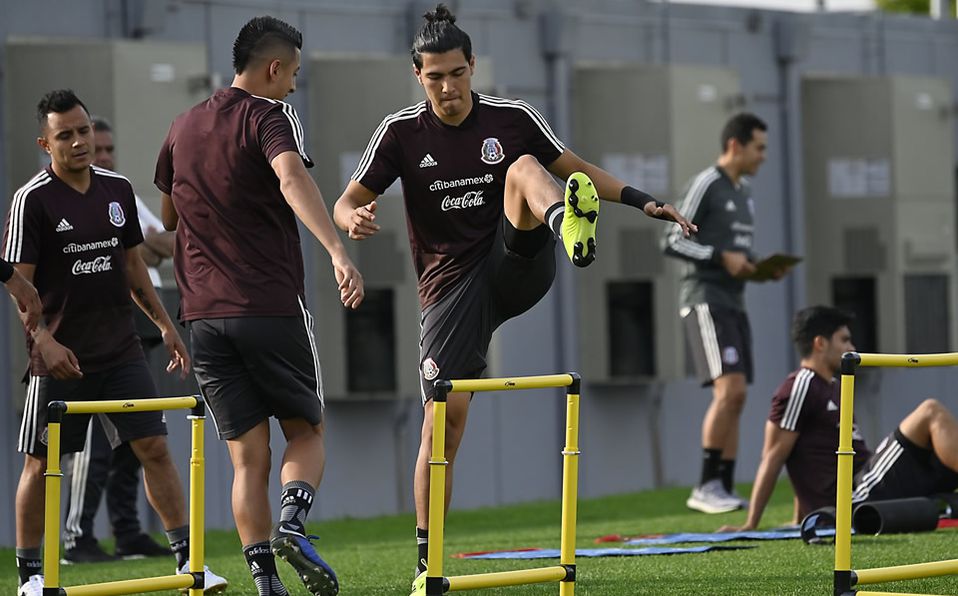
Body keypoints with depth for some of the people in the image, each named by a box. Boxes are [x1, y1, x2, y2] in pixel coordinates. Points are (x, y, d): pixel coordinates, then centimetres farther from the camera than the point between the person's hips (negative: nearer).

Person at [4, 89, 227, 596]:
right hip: (60, 356, -4)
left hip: (121, 349, 4)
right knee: (41, 462, 1)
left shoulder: (118, 189, 8)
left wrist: (164, 324, 15)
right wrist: (43, 338, -22)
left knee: (154, 447, 0)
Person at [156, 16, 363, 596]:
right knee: (307, 432, 10)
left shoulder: (183, 128, 16)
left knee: (249, 457, 5)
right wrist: (338, 252, -38)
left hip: (205, 314, 5)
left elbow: (168, 215, 31)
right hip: (273, 306, -5)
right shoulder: (268, 116, -4)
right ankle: (292, 523, -17)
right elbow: (292, 179, -26)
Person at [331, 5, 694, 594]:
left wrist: (642, 200, 3)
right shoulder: (402, 132, 1)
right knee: (445, 415, -12)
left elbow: (576, 169, 15)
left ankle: (568, 228, -63)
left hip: (517, 268, 0)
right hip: (451, 286, 0)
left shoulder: (513, 118, 3)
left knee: (524, 166, -25)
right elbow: (346, 203, 3)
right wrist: (355, 219, -21)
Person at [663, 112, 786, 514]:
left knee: (735, 398, 5)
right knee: (730, 389, -19)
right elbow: (672, 242, -12)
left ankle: (725, 489, 7)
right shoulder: (705, 185, -8)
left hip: (734, 303, 9)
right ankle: (705, 488, -16)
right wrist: (722, 257, -20)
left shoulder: (742, 192, 19)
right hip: (705, 301, -9)